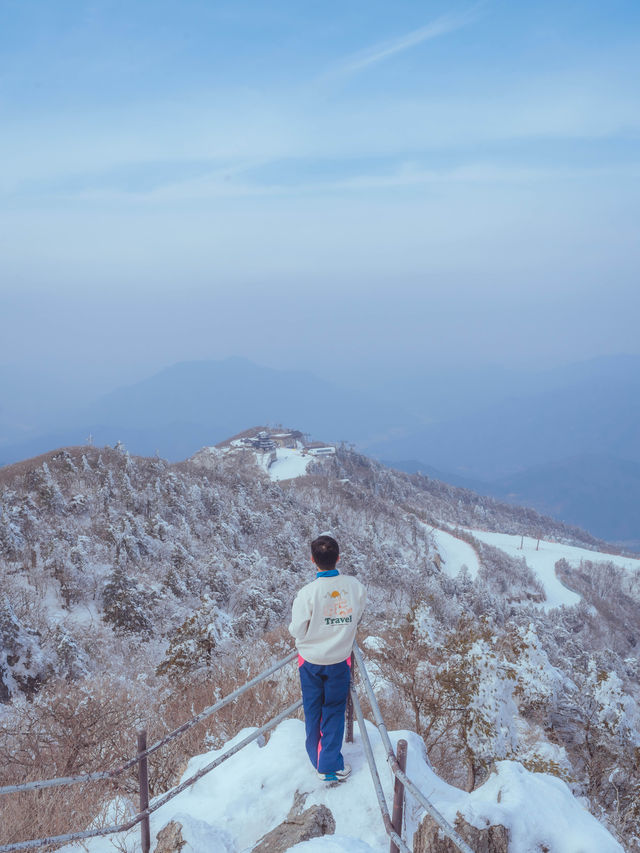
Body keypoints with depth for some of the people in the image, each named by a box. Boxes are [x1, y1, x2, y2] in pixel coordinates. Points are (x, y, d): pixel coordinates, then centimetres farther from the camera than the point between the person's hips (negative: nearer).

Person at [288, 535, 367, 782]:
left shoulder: (307, 593, -27)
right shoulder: (354, 586, -18)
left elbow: (297, 631, -16)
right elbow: (356, 618, -1)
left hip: (311, 660, -1)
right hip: (340, 659, 1)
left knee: (313, 710, 20)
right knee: (334, 711, 17)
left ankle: (317, 758, 35)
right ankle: (330, 766, 19)